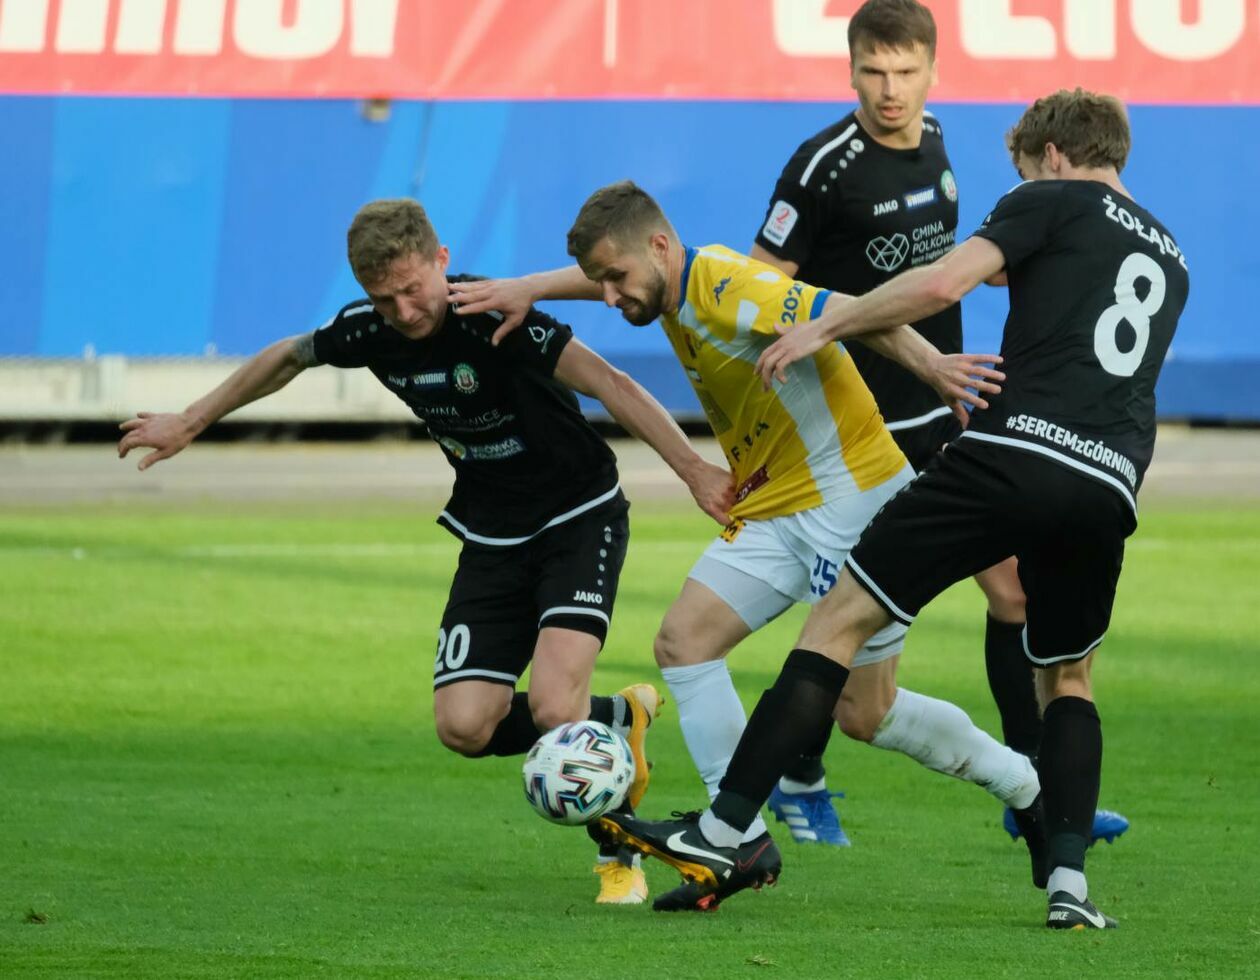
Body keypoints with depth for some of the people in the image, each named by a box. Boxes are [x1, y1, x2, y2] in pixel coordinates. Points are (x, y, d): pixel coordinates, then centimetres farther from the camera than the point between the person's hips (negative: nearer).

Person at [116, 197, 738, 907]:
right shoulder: (367, 331, -7)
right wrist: (191, 422, 23)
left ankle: (619, 855, 1)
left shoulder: (493, 316, -25)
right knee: (465, 726, -9)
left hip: (580, 520, -6)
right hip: (493, 539, 6)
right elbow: (288, 358, 15)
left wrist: (694, 470, -37)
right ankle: (619, 719, 17)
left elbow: (610, 385, -28)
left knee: (553, 703, -24)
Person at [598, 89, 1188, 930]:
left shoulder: (1052, 201, 8)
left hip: (1014, 450, -5)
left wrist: (826, 327, 3)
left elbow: (943, 283, -6)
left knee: (842, 618, 2)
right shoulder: (1170, 260, 27)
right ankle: (1070, 883, 7)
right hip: (1110, 486, 5)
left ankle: (721, 836, -4)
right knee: (1068, 677, 25)